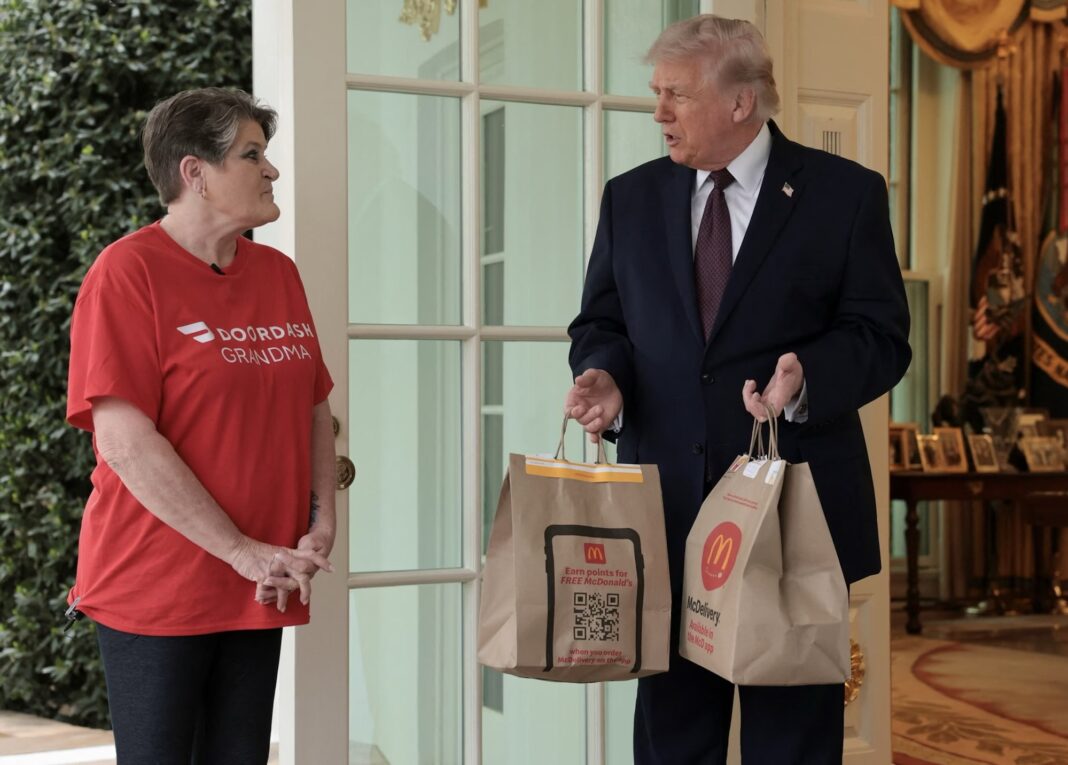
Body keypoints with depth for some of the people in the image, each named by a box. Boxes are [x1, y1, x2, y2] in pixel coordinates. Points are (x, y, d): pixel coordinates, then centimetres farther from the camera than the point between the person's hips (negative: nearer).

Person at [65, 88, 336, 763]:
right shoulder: (128, 271, -11)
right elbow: (125, 440, -18)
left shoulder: (278, 273, 9)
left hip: (261, 592, 6)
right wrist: (243, 552, -18)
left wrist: (322, 525, 0)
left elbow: (315, 407, 15)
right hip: (155, 589, -6)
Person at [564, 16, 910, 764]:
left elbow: (881, 336, -4)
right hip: (667, 502, 3)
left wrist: (807, 375, -24)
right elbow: (601, 321, 13)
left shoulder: (846, 193, -1)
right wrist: (604, 373, -10)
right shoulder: (631, 197, 9)